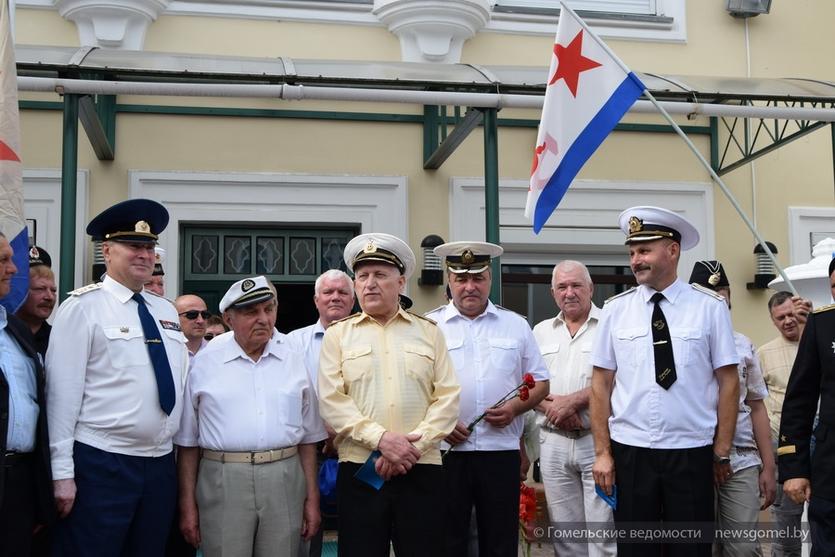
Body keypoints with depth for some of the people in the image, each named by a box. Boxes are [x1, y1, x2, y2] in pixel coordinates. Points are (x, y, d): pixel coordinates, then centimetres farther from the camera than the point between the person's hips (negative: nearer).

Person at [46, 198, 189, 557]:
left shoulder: (166, 310, 13)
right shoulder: (83, 307, -6)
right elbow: (63, 391, -10)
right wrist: (63, 473, -13)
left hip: (160, 464, 6)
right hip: (99, 464, -6)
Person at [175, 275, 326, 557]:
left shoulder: (294, 359, 8)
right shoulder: (205, 362, 3)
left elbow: (308, 436, 11)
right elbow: (188, 441, 7)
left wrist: (312, 498, 8)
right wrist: (187, 504, 3)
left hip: (284, 480, 2)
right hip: (222, 481, -1)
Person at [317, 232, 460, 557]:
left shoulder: (430, 332, 11)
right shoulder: (337, 334, 9)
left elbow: (448, 397, 3)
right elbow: (332, 401, -2)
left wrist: (413, 447, -10)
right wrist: (381, 439, -14)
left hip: (421, 470, 1)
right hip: (359, 470, 0)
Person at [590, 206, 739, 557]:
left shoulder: (710, 307, -2)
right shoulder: (615, 310, 2)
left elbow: (728, 382, 0)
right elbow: (601, 385, 3)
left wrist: (722, 451, -1)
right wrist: (602, 453, 0)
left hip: (692, 453, -1)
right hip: (630, 452, 1)